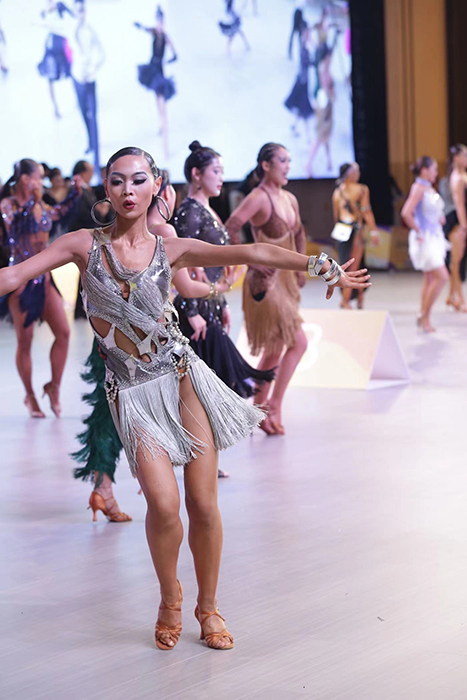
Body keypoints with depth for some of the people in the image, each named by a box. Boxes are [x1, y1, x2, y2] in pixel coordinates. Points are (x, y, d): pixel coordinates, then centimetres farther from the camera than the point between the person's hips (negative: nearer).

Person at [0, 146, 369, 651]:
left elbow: (251, 254, -1)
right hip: (132, 394, -1)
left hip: (182, 380, 1)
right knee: (164, 504, -13)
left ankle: (208, 607, 21)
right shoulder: (85, 245, 1)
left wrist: (318, 265, -6)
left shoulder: (170, 250, 3)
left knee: (203, 503, 0)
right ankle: (169, 600, 15)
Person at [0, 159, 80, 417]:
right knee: (25, 342, 1)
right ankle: (30, 397, 14)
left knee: (63, 332, -4)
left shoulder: (40, 205, 11)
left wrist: (74, 193, 25)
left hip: (43, 277, 6)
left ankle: (54, 387, 11)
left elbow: (56, 213, 32)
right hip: (21, 278, -6)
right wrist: (31, 201, -23)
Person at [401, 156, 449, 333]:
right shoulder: (418, 188, -15)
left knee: (430, 279, 11)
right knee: (442, 277, -12)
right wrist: (418, 232, -19)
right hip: (425, 239, -9)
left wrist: (440, 219, 9)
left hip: (435, 237, 9)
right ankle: (424, 316, -3)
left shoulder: (430, 189, 11)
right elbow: (406, 213, -26)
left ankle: (424, 319, 17)